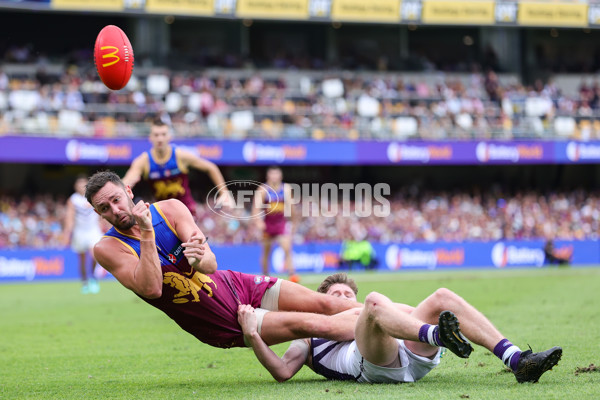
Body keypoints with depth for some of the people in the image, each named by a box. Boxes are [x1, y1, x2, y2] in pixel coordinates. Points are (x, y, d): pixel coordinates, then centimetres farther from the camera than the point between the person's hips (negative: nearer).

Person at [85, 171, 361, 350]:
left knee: (326, 305, -5)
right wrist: (147, 235, -31)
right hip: (223, 328, -4)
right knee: (312, 324, -14)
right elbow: (151, 289, -27)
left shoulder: (170, 209, -4)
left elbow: (211, 264, -13)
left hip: (239, 286, 4)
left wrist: (199, 259, -36)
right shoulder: (108, 248, -12)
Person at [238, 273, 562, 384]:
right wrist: (252, 335, -1)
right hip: (371, 366, -5)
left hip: (412, 357, 5)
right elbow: (282, 372, 9)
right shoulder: (307, 341, 30)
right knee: (374, 300, -28)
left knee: (443, 298, -13)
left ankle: (517, 360, -29)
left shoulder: (357, 319, 44)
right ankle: (439, 334, -58)